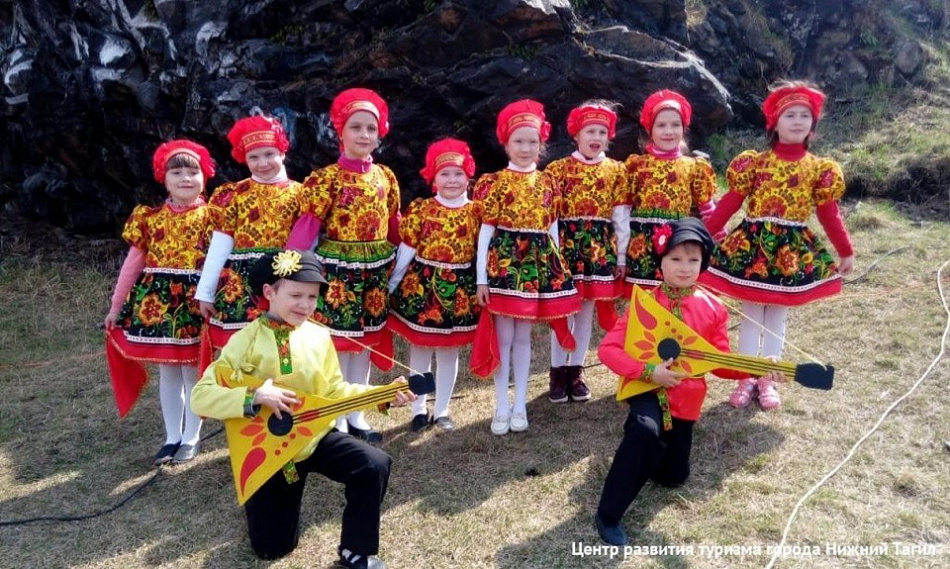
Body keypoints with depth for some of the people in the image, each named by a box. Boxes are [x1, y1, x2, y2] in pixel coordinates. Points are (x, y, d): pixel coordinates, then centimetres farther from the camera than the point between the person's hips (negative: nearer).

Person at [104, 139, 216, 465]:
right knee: (167, 372, 12)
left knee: (193, 372, 5)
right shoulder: (149, 218, 5)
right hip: (157, 300, 4)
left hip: (194, 301, -3)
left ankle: (191, 438, 20)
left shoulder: (210, 217, -3)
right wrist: (116, 306, 10)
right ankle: (172, 437, 24)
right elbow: (133, 263, 9)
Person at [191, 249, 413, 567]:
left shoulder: (319, 336, -4)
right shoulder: (246, 340, -17)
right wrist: (255, 396, -34)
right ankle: (283, 497, 40)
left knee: (375, 465, -22)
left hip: (316, 436, 3)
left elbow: (333, 391, 2)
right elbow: (200, 397, -20)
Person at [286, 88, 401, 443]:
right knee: (338, 344, 2)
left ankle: (356, 417, 27)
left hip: (375, 271, 5)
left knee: (366, 343, 13)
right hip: (338, 271, -5)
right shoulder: (326, 179, -9)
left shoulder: (385, 176, 6)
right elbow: (306, 228, -15)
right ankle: (337, 423, 17)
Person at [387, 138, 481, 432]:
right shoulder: (420, 209, -4)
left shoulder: (475, 212, 0)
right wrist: (391, 284, 0)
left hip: (460, 289, 1)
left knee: (449, 351, 11)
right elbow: (406, 250, -2)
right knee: (419, 348, 9)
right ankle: (419, 408, 25)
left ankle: (442, 409, 26)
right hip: (421, 285, -1)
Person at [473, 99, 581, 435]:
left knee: (523, 337, 11)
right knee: (504, 337, 2)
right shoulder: (495, 182, -2)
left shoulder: (547, 184, 8)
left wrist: (556, 268, 8)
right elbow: (486, 230, -4)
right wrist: (481, 277, -8)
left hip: (538, 262, 3)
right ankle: (501, 407, 14)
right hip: (503, 261, -3)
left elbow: (552, 229, 11)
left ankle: (520, 405, 20)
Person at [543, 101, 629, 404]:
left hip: (600, 248, 2)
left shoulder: (616, 170, 6)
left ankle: (575, 371, 21)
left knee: (587, 311, 9)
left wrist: (622, 256, 2)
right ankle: (558, 371, 16)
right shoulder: (558, 169, 0)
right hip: (565, 245, -2)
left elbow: (621, 217, 5)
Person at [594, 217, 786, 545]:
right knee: (647, 431, -38)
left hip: (685, 399, 4)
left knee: (673, 477, 17)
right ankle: (608, 515, -23)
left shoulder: (713, 309, -6)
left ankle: (649, 451, 52)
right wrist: (648, 371, -28)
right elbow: (608, 349, -17)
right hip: (647, 389, -4)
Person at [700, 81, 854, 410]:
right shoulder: (754, 163, -1)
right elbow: (729, 204, -3)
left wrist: (846, 251, 9)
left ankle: (767, 380, 21)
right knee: (751, 315, 6)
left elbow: (829, 213, 7)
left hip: (793, 250, 1)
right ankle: (746, 379, 17)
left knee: (777, 316, 9)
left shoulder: (819, 169, 3)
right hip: (752, 245, -1)